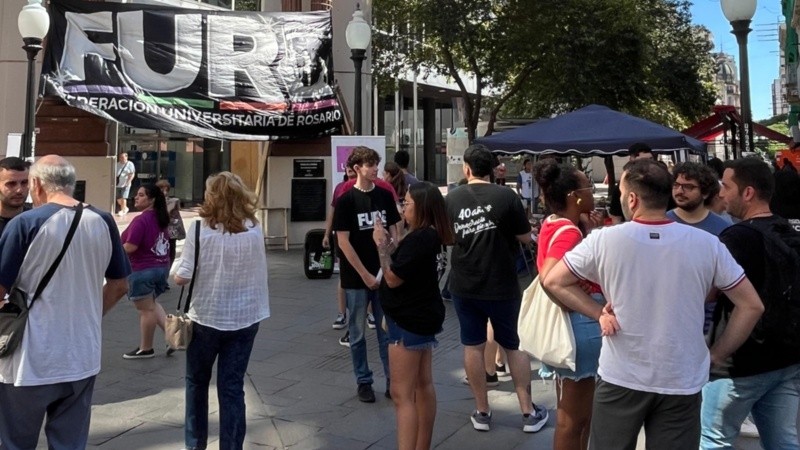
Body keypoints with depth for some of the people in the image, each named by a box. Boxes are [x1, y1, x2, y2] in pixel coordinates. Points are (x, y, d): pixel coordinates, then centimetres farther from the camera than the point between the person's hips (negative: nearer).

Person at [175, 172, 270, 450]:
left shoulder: (200, 228, -14)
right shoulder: (255, 229, -4)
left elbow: (182, 278, -13)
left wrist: (177, 274, 6)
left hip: (206, 318, -2)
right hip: (245, 318, 2)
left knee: (197, 382, 20)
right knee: (232, 387, 9)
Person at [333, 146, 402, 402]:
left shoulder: (385, 196, 4)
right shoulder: (345, 201, -8)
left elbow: (393, 234, 9)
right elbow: (343, 242, -10)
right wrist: (365, 275, -12)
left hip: (383, 275, 3)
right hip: (356, 278, -3)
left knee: (388, 331, 8)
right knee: (358, 333, 8)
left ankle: (393, 381, 18)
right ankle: (364, 382, 21)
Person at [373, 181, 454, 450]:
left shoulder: (417, 239, -23)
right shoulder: (434, 236, 7)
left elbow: (392, 278, -20)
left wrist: (381, 244, -12)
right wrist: (390, 244, 5)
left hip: (409, 322, -11)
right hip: (424, 317, 11)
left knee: (402, 395, -6)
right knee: (424, 385, 18)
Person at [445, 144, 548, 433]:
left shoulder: (452, 199, -4)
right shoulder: (506, 197, -12)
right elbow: (525, 238, -5)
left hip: (464, 286, 2)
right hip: (502, 286, -2)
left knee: (473, 347, 11)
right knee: (515, 346, 12)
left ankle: (482, 413, 20)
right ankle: (529, 412, 18)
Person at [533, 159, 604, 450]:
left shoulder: (554, 225, 7)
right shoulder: (569, 231, -21)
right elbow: (549, 278, -35)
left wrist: (589, 232, -1)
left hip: (571, 325, 10)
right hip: (579, 325, -10)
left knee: (569, 414, 24)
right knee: (575, 418, 7)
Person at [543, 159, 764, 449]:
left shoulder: (604, 240, -10)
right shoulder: (707, 244, -6)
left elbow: (553, 282, -2)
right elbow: (752, 306, -1)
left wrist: (598, 313, 0)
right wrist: (715, 356, 5)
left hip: (620, 379, -1)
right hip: (682, 383, 1)